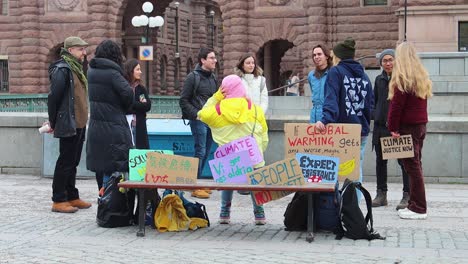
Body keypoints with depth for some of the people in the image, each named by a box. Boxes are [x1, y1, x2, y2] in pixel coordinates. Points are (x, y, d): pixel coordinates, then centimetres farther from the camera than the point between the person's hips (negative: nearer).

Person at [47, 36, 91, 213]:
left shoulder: (76, 69, 16)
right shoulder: (62, 69, -12)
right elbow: (54, 96, -16)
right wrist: (53, 122, -11)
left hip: (79, 125, 9)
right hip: (68, 125, -9)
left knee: (73, 162, 13)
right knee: (65, 162, -4)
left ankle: (72, 197, 21)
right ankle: (58, 200, 2)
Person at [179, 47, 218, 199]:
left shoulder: (212, 78, 16)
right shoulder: (193, 77, -6)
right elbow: (183, 100, -8)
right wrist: (196, 114, -15)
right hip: (199, 120, -7)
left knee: (206, 153, 9)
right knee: (200, 152, -9)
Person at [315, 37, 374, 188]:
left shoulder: (336, 72, -3)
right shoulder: (364, 75, 15)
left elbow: (331, 98, -18)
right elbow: (370, 104, 16)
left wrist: (326, 119, -28)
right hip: (361, 131, 5)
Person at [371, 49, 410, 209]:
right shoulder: (379, 80, 13)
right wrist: (375, 114, 7)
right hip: (380, 126, 6)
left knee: (404, 161, -4)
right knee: (380, 160, 10)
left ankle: (407, 195, 1)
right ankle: (381, 194, 20)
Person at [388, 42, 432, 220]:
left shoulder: (402, 78, -12)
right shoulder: (422, 76, 13)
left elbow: (396, 105, -15)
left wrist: (393, 128, -12)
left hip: (407, 126, -8)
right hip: (421, 125, 8)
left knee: (412, 166, -6)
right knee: (415, 164, 12)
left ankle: (418, 208, -5)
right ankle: (415, 205, 17)